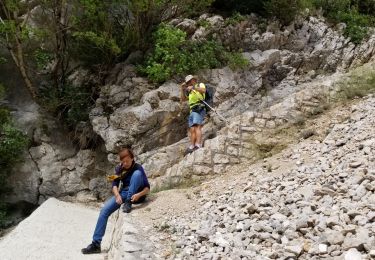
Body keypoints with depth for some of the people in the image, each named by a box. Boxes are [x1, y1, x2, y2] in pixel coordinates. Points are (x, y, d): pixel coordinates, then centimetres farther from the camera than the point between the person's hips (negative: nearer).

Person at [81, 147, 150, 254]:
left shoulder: (138, 168, -10)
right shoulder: (119, 169, 2)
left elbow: (147, 188, -14)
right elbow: (114, 185, -5)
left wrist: (139, 194, -35)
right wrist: (117, 195, -27)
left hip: (136, 195, -4)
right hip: (124, 193, 4)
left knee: (137, 174, -29)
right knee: (105, 210, -18)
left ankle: (128, 203, -29)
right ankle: (96, 244, -16)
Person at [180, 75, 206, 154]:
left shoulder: (200, 85, 14)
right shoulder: (190, 92, 33)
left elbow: (203, 90, -9)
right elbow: (183, 99, 26)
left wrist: (193, 87, -16)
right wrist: (182, 89, 19)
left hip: (199, 109, -8)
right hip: (192, 111, 8)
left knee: (197, 127, -23)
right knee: (192, 129, -4)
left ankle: (198, 145, -34)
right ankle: (191, 146, -12)